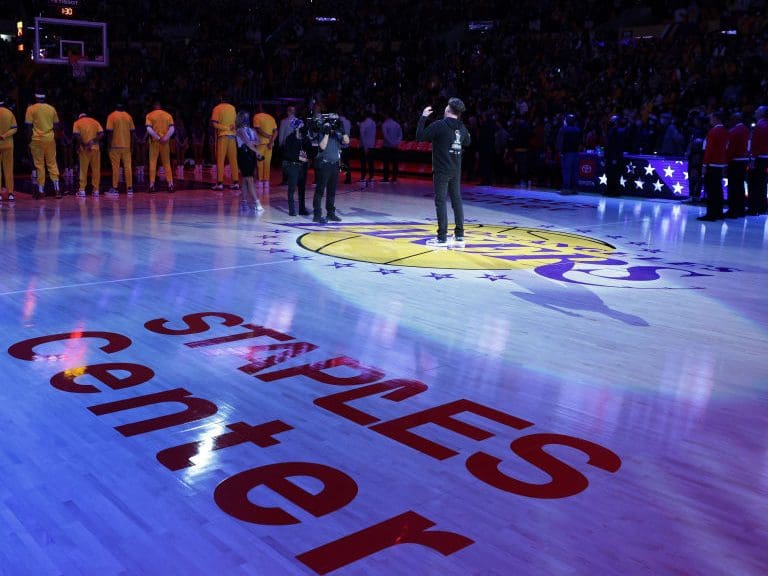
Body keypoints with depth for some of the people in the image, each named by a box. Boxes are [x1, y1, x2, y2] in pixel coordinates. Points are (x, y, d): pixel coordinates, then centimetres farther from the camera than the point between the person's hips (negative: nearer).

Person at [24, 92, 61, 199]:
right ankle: (57, 188, 0)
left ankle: (41, 190, 4)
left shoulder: (31, 109, -4)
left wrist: (30, 138, 3)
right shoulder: (51, 108, 5)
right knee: (52, 164, 8)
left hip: (37, 140, -2)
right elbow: (56, 125, 10)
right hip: (50, 139, 2)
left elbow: (29, 126, -6)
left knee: (39, 165, 3)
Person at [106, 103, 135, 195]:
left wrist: (109, 144, -4)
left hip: (115, 146, -3)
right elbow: (132, 131, 6)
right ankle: (129, 188, 6)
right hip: (126, 146, 3)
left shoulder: (111, 116, -3)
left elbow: (109, 131, -9)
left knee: (115, 167, 0)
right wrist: (131, 145, 13)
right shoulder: (128, 116, 6)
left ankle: (114, 188, 1)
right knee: (128, 166, 5)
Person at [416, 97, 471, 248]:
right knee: (457, 200, 10)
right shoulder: (462, 128, 7)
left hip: (441, 170, -6)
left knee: (440, 201, -3)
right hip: (456, 170, 6)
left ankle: (442, 238, -4)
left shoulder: (439, 125, -12)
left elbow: (420, 136, -10)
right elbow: (467, 142, 25)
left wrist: (423, 117, -2)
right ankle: (459, 237, 11)